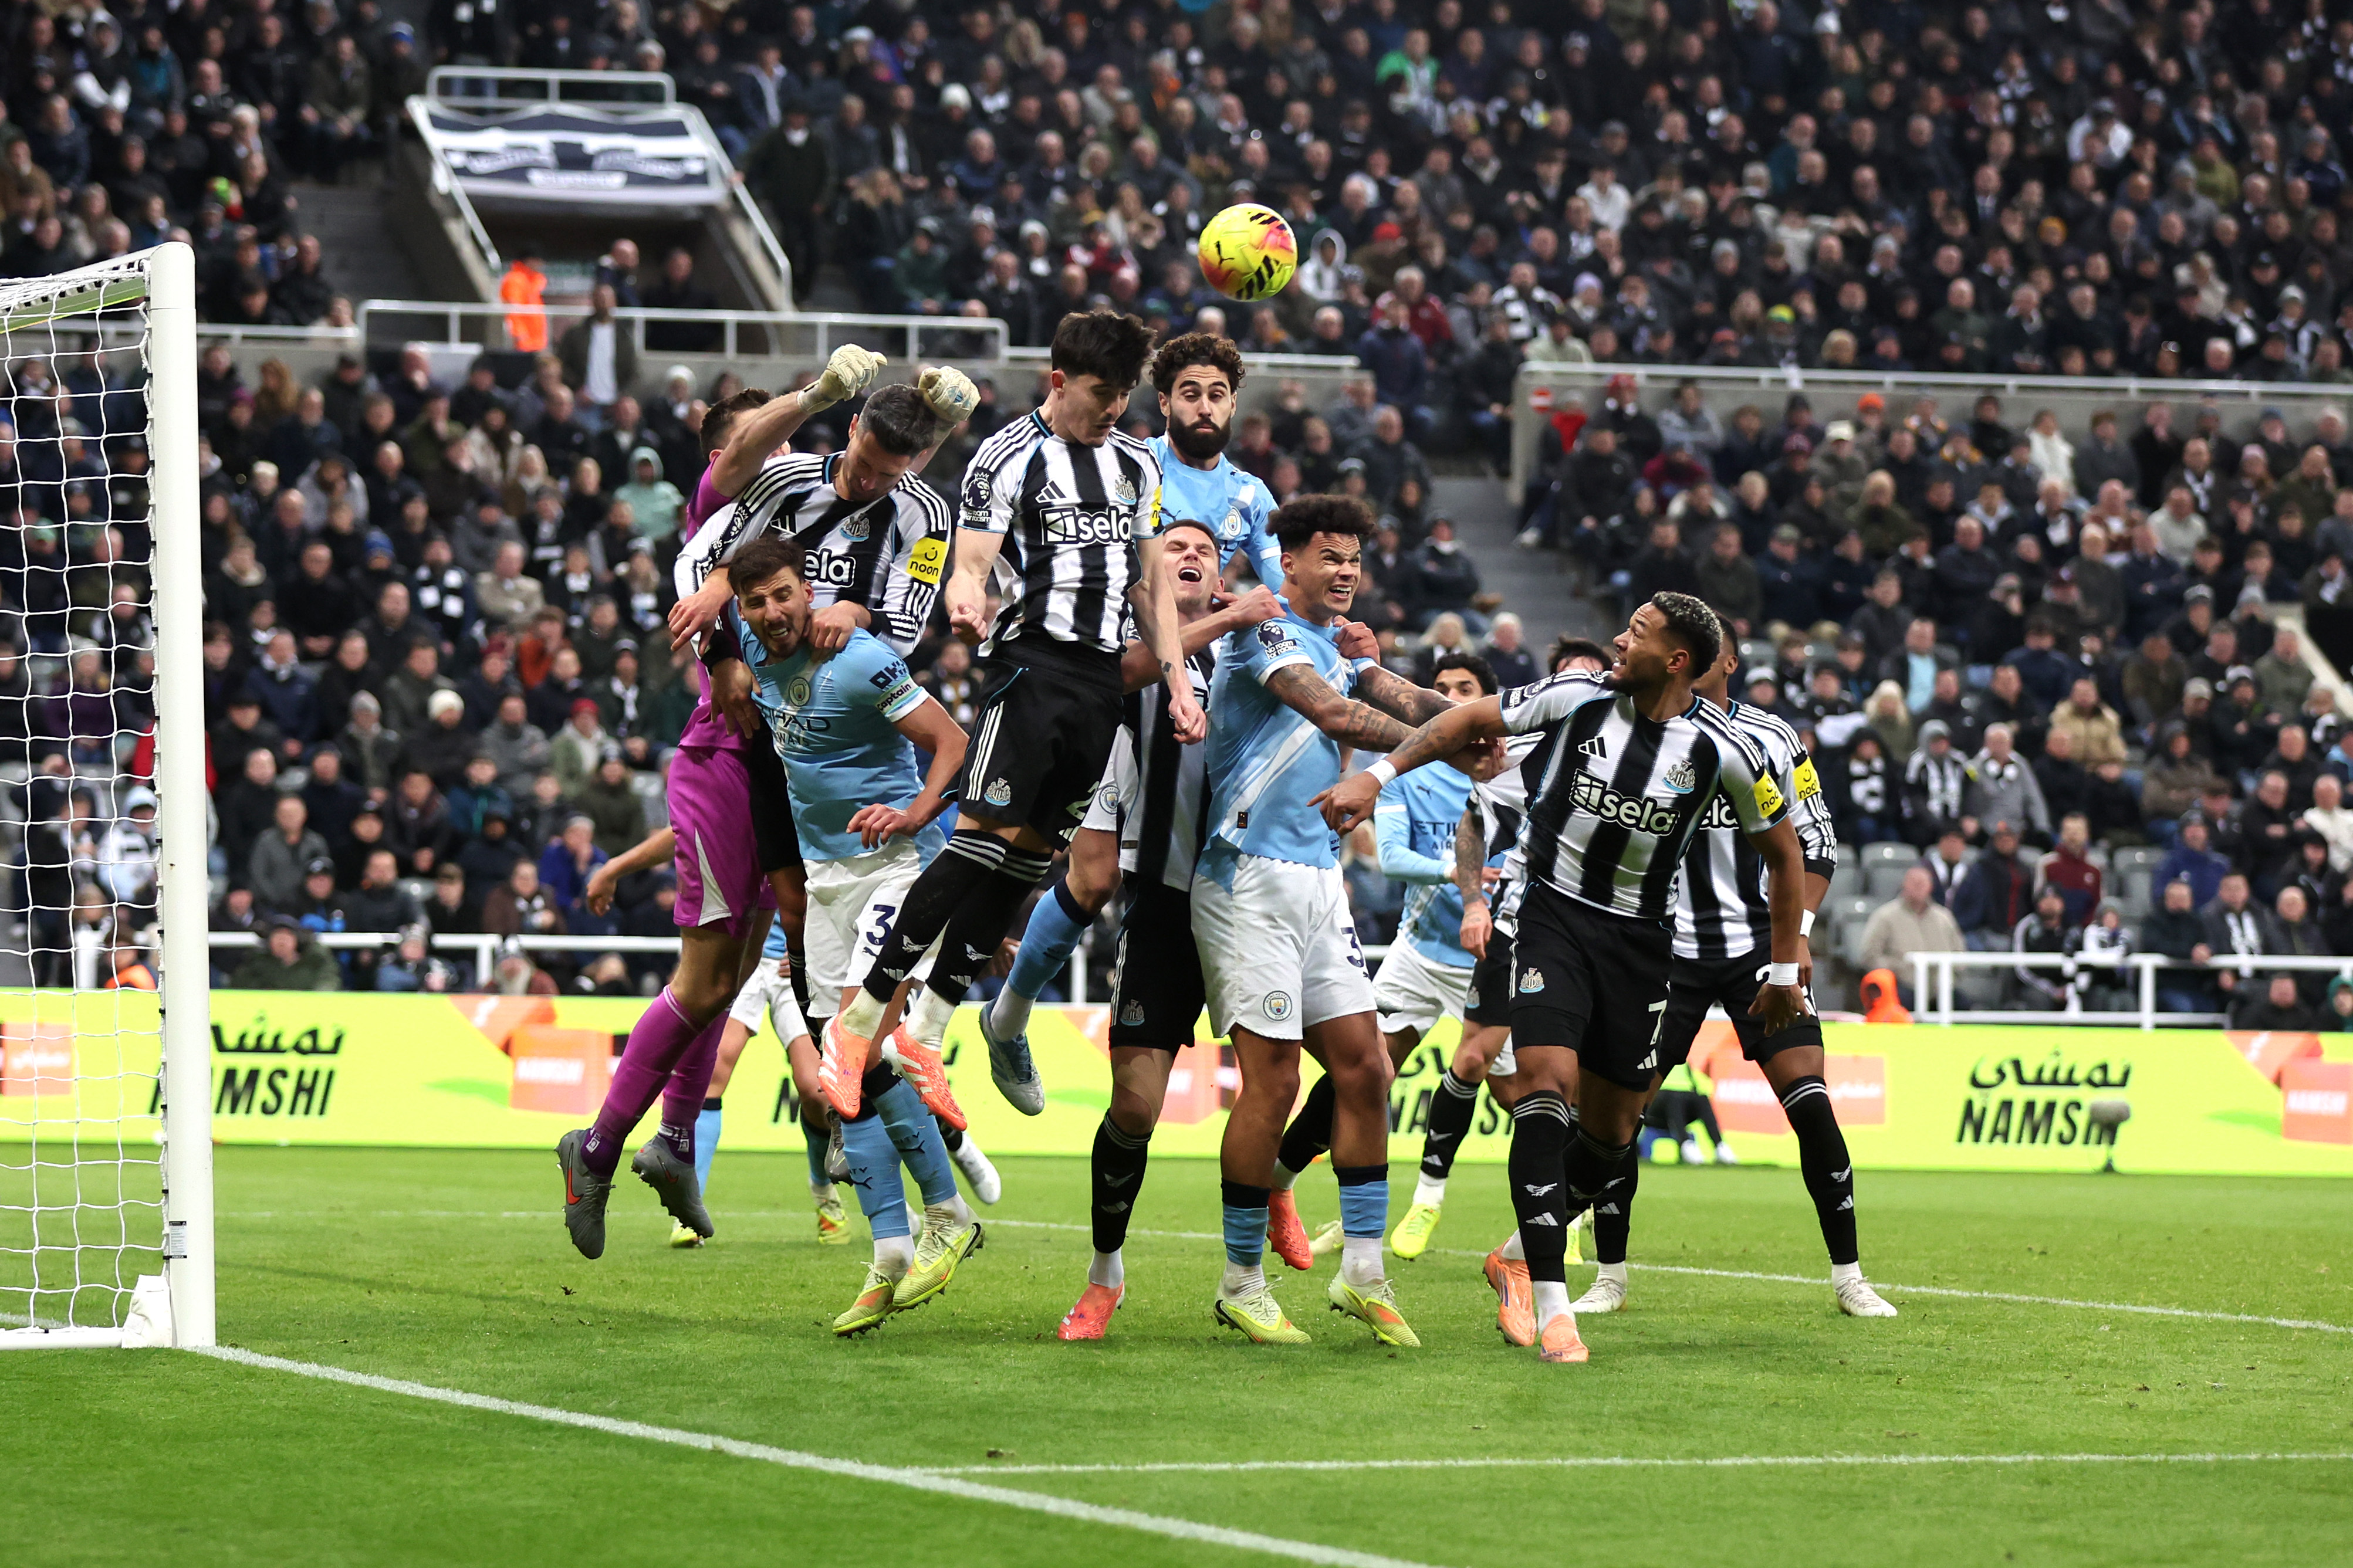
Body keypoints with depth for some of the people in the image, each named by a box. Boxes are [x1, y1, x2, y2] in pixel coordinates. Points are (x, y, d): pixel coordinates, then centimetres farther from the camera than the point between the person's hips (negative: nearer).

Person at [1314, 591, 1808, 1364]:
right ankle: (1550, 1304, -20)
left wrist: (1784, 969, 8)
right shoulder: (1580, 697, -8)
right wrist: (1376, 777, -7)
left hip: (1638, 938, 1)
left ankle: (1526, 1258, 32)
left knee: (1612, 1130, 6)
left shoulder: (1723, 749, -9)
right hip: (1553, 916, -1)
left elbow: (1783, 851, 5)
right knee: (1547, 1084, -19)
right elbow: (1470, 718, 2)